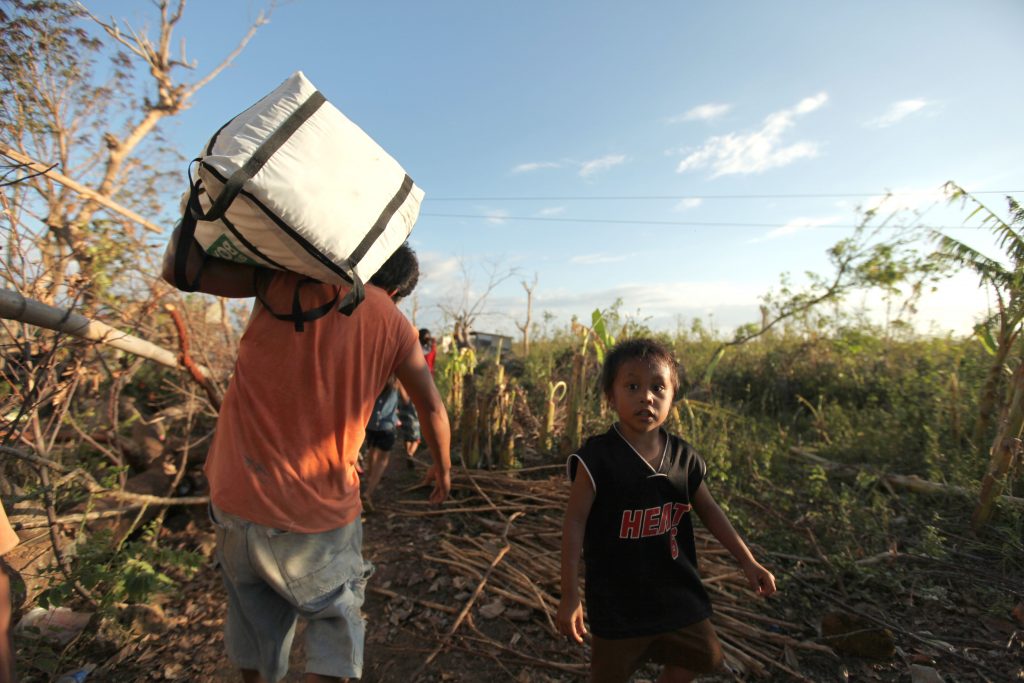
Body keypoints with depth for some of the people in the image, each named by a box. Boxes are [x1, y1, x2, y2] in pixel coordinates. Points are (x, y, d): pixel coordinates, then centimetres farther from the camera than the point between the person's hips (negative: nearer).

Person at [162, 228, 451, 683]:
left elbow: (181, 268, -8)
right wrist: (442, 467, 19)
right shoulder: (395, 326, -3)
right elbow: (432, 410, 3)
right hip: (320, 512, -1)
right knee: (336, 627, 19)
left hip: (237, 498, 2)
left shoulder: (295, 278, -7)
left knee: (255, 622, 23)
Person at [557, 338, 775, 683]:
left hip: (677, 594, 5)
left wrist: (748, 562, 9)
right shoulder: (597, 458, -23)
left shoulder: (684, 457, -7)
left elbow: (710, 511, 8)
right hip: (618, 602, -4)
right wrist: (570, 596, -16)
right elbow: (575, 523, -18)